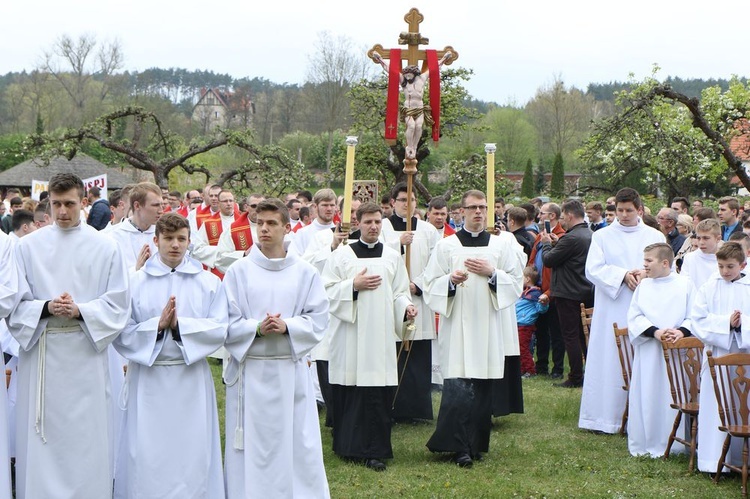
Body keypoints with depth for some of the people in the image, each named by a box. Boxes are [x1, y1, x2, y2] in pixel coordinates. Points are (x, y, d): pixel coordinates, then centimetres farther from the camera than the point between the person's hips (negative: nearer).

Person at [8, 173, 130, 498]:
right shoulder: (28, 246, 6)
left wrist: (80, 310, -15)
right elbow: (15, 303, 3)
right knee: (41, 439, 3)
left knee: (86, 437, 3)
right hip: (40, 353, 1)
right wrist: (46, 308, -16)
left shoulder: (105, 247, 3)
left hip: (87, 352, -1)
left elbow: (118, 304, 1)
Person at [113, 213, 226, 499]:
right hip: (148, 378, -1)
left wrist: (179, 325, -16)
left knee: (191, 453, 5)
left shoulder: (209, 283, 3)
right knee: (148, 455, 2)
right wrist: (157, 324, -18)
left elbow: (219, 329, -5)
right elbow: (122, 333, -4)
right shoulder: (135, 282, 1)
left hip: (191, 378, 1)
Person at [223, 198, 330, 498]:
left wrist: (287, 326, -15)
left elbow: (318, 319, 1)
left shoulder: (305, 272, 4)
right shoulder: (239, 271, 1)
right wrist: (256, 328, -18)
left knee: (297, 445, 5)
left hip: (291, 370, 1)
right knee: (251, 447, 3)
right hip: (250, 370, -1)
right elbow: (227, 321, -2)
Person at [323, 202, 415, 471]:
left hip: (380, 334, 1)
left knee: (378, 393, -4)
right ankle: (348, 445, 14)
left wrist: (406, 307, -6)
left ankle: (375, 451, -1)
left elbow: (400, 292, 13)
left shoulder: (392, 256, 12)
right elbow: (327, 289, 0)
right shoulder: (342, 254, 4)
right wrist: (353, 285, -12)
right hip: (349, 334, -1)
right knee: (348, 390, 0)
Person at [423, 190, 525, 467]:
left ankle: (477, 443, 17)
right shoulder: (446, 246, 5)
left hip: (490, 327, 2)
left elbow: (517, 282, 7)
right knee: (458, 387, -10)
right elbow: (431, 285, 3)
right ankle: (459, 447, -5)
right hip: (457, 327, -2)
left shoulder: (502, 244, 9)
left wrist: (491, 273, -8)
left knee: (483, 387, 6)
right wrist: (451, 280, -16)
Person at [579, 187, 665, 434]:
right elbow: (593, 269, -4)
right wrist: (623, 275, -14)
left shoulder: (655, 237, 11)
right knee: (608, 362, -2)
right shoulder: (602, 236, 7)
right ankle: (606, 416, 3)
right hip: (612, 311, -1)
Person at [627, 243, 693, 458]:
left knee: (672, 397, -1)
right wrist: (655, 331, -13)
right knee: (646, 397, 3)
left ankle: (670, 444, 8)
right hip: (648, 350, 2)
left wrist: (681, 331, -20)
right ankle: (643, 443, 11)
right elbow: (634, 316, 2)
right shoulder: (643, 286, 8)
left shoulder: (685, 285, 1)